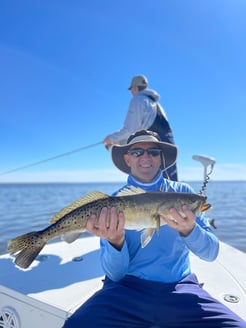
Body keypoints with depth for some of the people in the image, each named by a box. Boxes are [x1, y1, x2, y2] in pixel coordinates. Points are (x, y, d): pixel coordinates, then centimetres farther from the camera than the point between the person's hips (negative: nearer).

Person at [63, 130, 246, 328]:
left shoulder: (182, 192, 2)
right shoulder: (113, 202, -2)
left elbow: (211, 252, -3)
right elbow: (115, 274, -4)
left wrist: (189, 230, -25)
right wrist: (115, 241, -26)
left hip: (179, 286, 1)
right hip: (128, 287, 0)